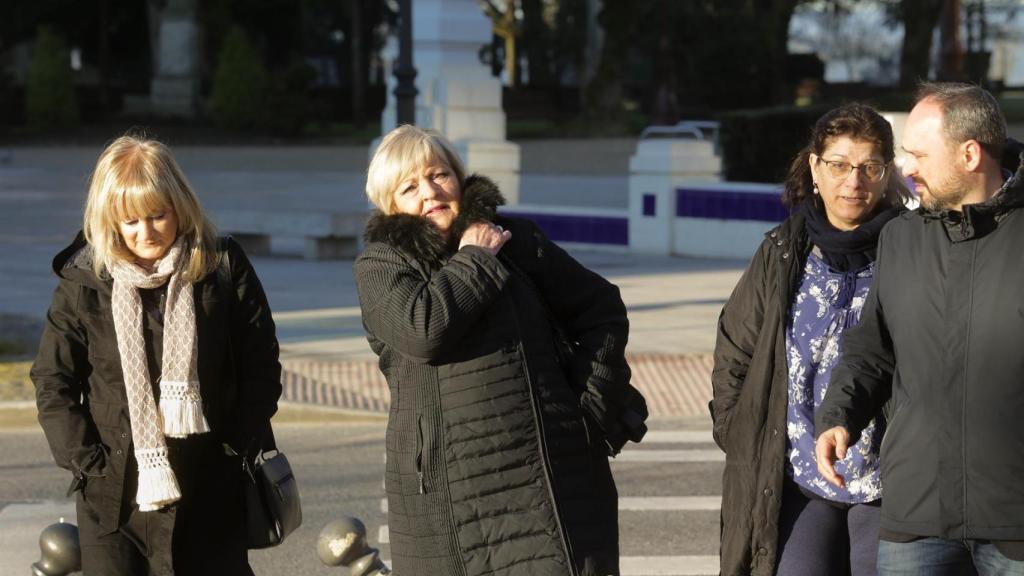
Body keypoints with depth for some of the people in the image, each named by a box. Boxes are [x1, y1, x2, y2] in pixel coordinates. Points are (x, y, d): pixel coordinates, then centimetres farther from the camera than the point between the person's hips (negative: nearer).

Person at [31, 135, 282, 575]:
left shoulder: (224, 270, -3)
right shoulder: (82, 282, -2)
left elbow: (260, 366, 1)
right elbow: (53, 382, 2)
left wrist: (242, 448, -4)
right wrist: (85, 458, -6)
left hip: (211, 491, 0)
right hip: (114, 493, 0)